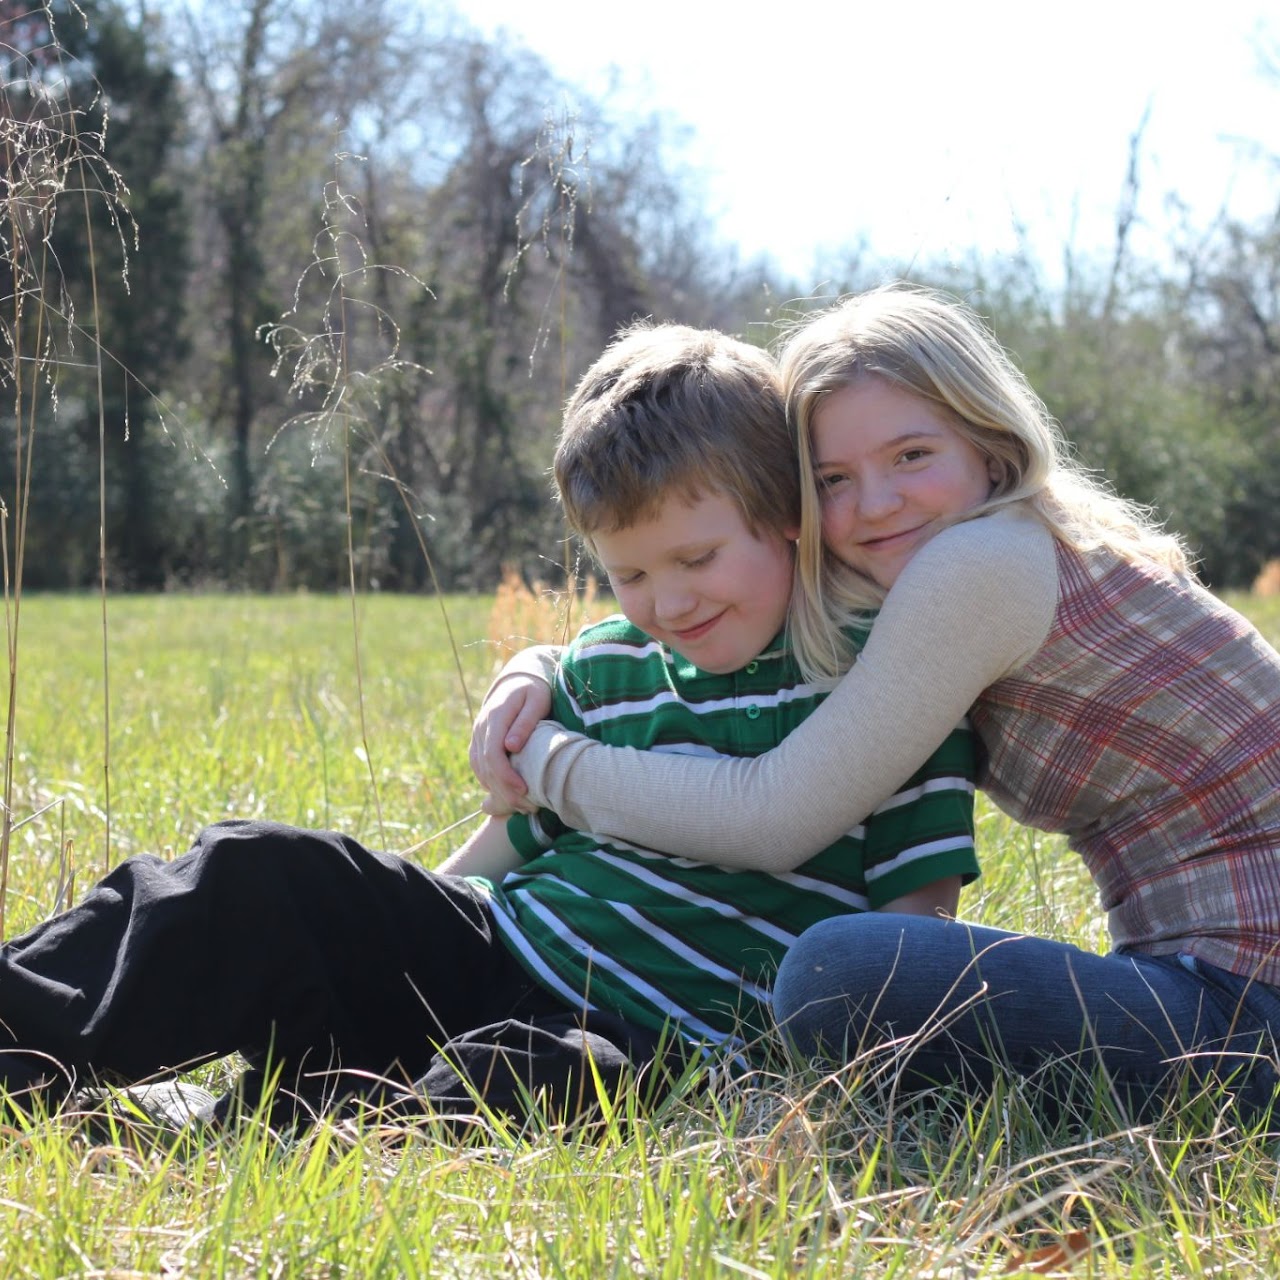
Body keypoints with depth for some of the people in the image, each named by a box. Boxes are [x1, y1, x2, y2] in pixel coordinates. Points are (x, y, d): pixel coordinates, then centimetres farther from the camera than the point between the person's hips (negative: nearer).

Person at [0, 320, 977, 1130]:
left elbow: (919, 898, -6)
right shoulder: (604, 670, 14)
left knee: (516, 1081, -39)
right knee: (266, 876, -14)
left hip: (649, 1044, -5)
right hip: (494, 948, 6)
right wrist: (404, 918, 15)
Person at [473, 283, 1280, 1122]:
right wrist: (533, 679, 6)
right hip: (1208, 976, 10)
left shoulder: (979, 563, -16)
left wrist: (548, 763, -5)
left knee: (843, 974, -25)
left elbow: (774, 818, -17)